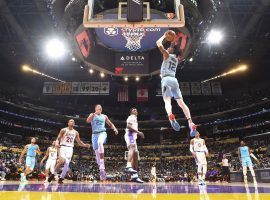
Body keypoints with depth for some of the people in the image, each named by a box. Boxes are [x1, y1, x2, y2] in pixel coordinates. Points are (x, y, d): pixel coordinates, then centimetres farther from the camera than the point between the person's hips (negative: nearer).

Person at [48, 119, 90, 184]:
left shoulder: (76, 132, 12)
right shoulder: (63, 130, 2)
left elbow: (79, 142, 17)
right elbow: (58, 138, 0)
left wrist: (85, 145, -1)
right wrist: (56, 143, -22)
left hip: (70, 148, 4)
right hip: (63, 147, -4)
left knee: (67, 163, -7)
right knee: (62, 161, -22)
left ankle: (61, 178, 5)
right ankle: (53, 174, -2)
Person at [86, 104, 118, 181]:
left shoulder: (104, 116, 16)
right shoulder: (92, 115, 11)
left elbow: (110, 124, 24)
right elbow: (88, 121, -10)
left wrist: (115, 129, 6)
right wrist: (95, 113, -17)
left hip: (102, 132, -1)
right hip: (95, 134, 1)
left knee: (100, 142, -35)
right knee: (97, 153, 0)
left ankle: (102, 166, -35)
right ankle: (102, 171, 12)